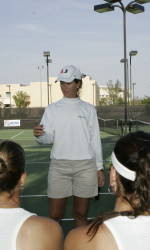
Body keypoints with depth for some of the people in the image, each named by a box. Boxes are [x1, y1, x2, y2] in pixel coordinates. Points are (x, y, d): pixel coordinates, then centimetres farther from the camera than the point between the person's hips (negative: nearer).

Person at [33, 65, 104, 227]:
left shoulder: (88, 109, 6)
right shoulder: (52, 109, 6)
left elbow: (95, 140, 8)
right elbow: (48, 138, -1)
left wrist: (99, 167, 5)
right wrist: (39, 135, -24)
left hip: (85, 166, 0)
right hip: (59, 165, 0)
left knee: (81, 214, 9)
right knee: (54, 215, 3)